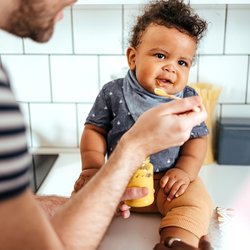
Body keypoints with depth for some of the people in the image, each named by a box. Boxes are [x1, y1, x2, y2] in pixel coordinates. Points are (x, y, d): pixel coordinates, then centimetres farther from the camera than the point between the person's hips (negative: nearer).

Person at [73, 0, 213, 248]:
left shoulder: (188, 100, -5)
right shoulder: (113, 93, -7)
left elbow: (197, 138, -1)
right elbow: (94, 130, -2)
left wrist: (185, 171, -15)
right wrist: (93, 166, -15)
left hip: (169, 179, 0)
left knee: (195, 202, -23)